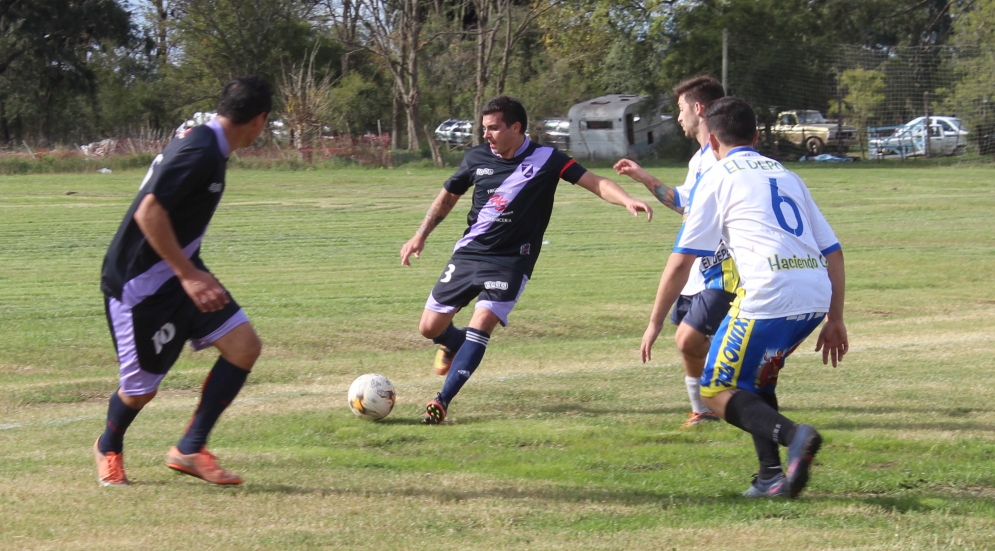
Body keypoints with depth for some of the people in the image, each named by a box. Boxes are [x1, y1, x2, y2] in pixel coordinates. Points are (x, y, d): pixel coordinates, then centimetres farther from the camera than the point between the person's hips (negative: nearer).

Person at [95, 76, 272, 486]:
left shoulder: (203, 143, 7)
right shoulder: (200, 152, -23)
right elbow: (149, 212, -30)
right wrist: (188, 275, -28)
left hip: (179, 270, 9)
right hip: (139, 284, -9)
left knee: (244, 345, -5)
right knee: (141, 387, 4)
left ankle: (190, 450, 4)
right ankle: (108, 448, 36)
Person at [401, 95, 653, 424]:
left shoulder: (545, 160, -8)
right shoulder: (477, 158, 2)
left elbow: (595, 183, -13)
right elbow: (449, 196, 18)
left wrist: (627, 201, -31)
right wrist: (420, 236, 18)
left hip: (511, 262, -4)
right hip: (468, 253, 4)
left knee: (481, 324, -21)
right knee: (430, 328, 3)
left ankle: (443, 402, -18)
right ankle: (454, 344, 40)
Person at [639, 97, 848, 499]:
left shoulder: (718, 177, 9)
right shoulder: (787, 176, 25)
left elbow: (681, 261, 6)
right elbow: (833, 252, 20)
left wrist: (655, 322, 13)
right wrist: (835, 319, 24)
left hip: (769, 295, -6)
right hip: (816, 297, 6)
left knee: (717, 391, 3)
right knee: (755, 377, 26)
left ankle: (793, 435, -21)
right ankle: (771, 476, 13)